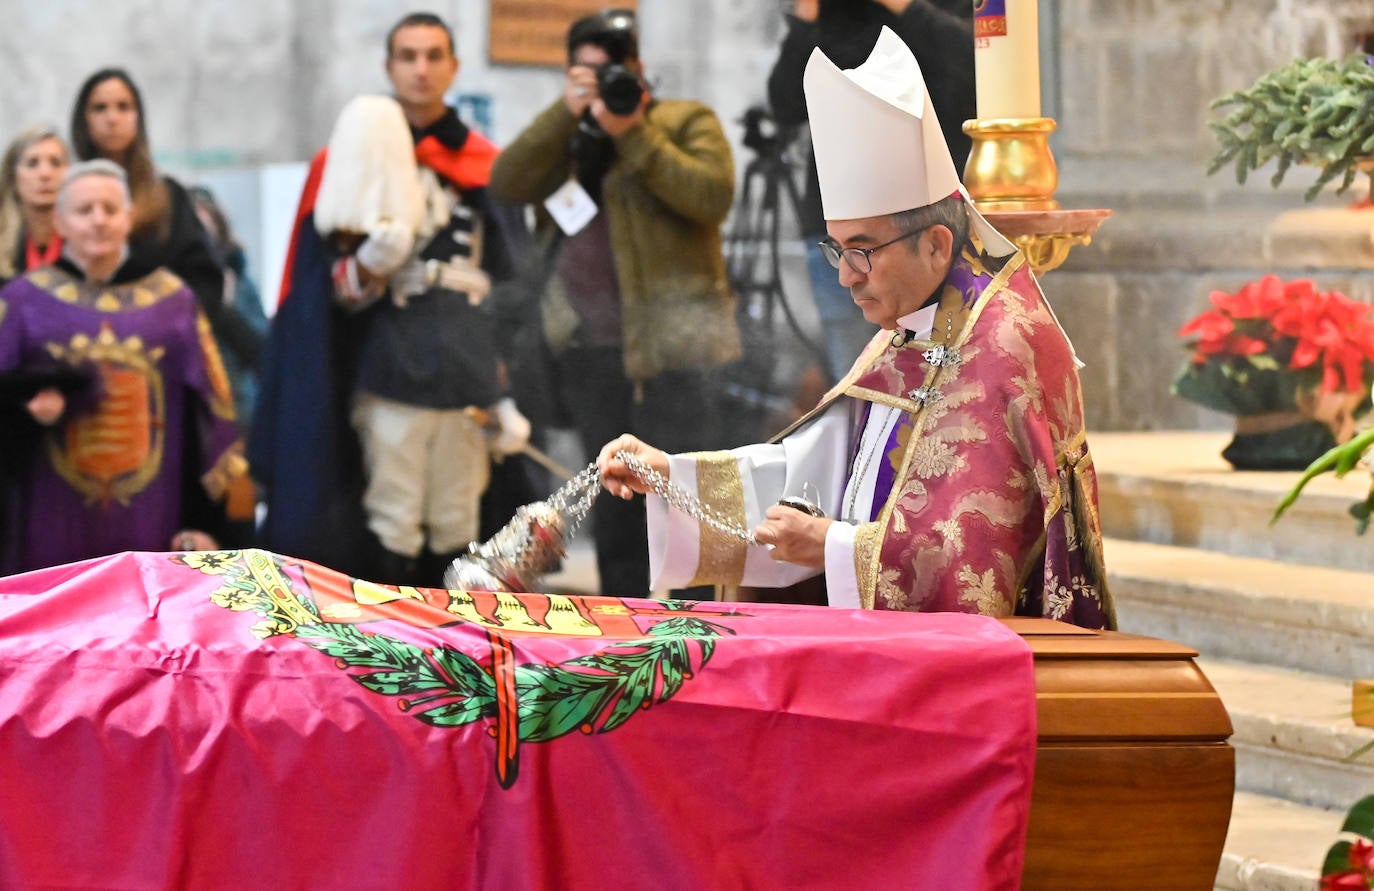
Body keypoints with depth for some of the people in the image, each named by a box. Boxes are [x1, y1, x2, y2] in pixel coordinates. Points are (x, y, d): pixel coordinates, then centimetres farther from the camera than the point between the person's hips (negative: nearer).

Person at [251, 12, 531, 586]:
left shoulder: (485, 166, 12)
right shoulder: (350, 160, 6)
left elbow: (509, 287, 13)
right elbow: (333, 290, 4)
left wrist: (508, 391, 6)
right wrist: (365, 269, -19)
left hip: (468, 370, 2)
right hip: (389, 363, -2)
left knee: (457, 526, 4)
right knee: (393, 524, -6)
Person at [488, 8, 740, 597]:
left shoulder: (687, 122, 5)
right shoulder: (563, 139, 18)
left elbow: (713, 195, -13)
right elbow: (507, 183, -1)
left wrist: (634, 135, -14)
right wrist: (567, 114, -9)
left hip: (666, 343, -5)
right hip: (589, 348, 5)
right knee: (613, 502, 12)